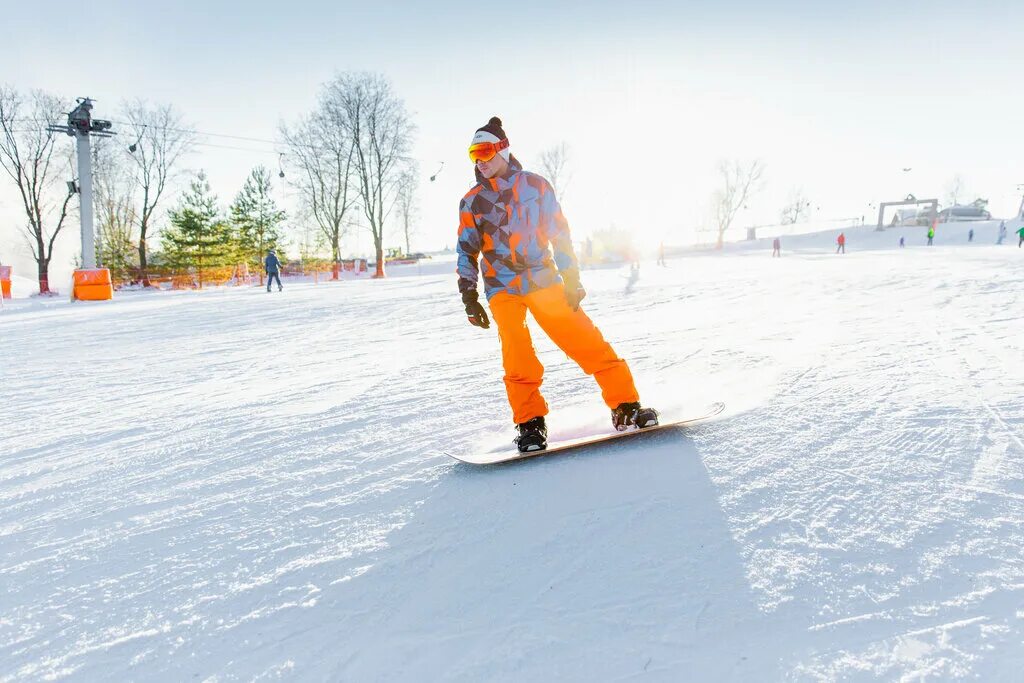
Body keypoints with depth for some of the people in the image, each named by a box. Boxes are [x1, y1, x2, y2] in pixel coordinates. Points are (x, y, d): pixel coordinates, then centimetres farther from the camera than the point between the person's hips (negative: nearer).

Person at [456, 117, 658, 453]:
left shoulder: (534, 185, 5)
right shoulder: (472, 202, 10)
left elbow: (559, 233, 6)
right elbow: (467, 250, 14)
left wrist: (571, 280, 0)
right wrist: (469, 295, 6)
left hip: (543, 280, -1)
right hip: (502, 289, 1)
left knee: (588, 343, -6)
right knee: (517, 358, -11)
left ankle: (626, 406, 1)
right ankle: (530, 423, 1)